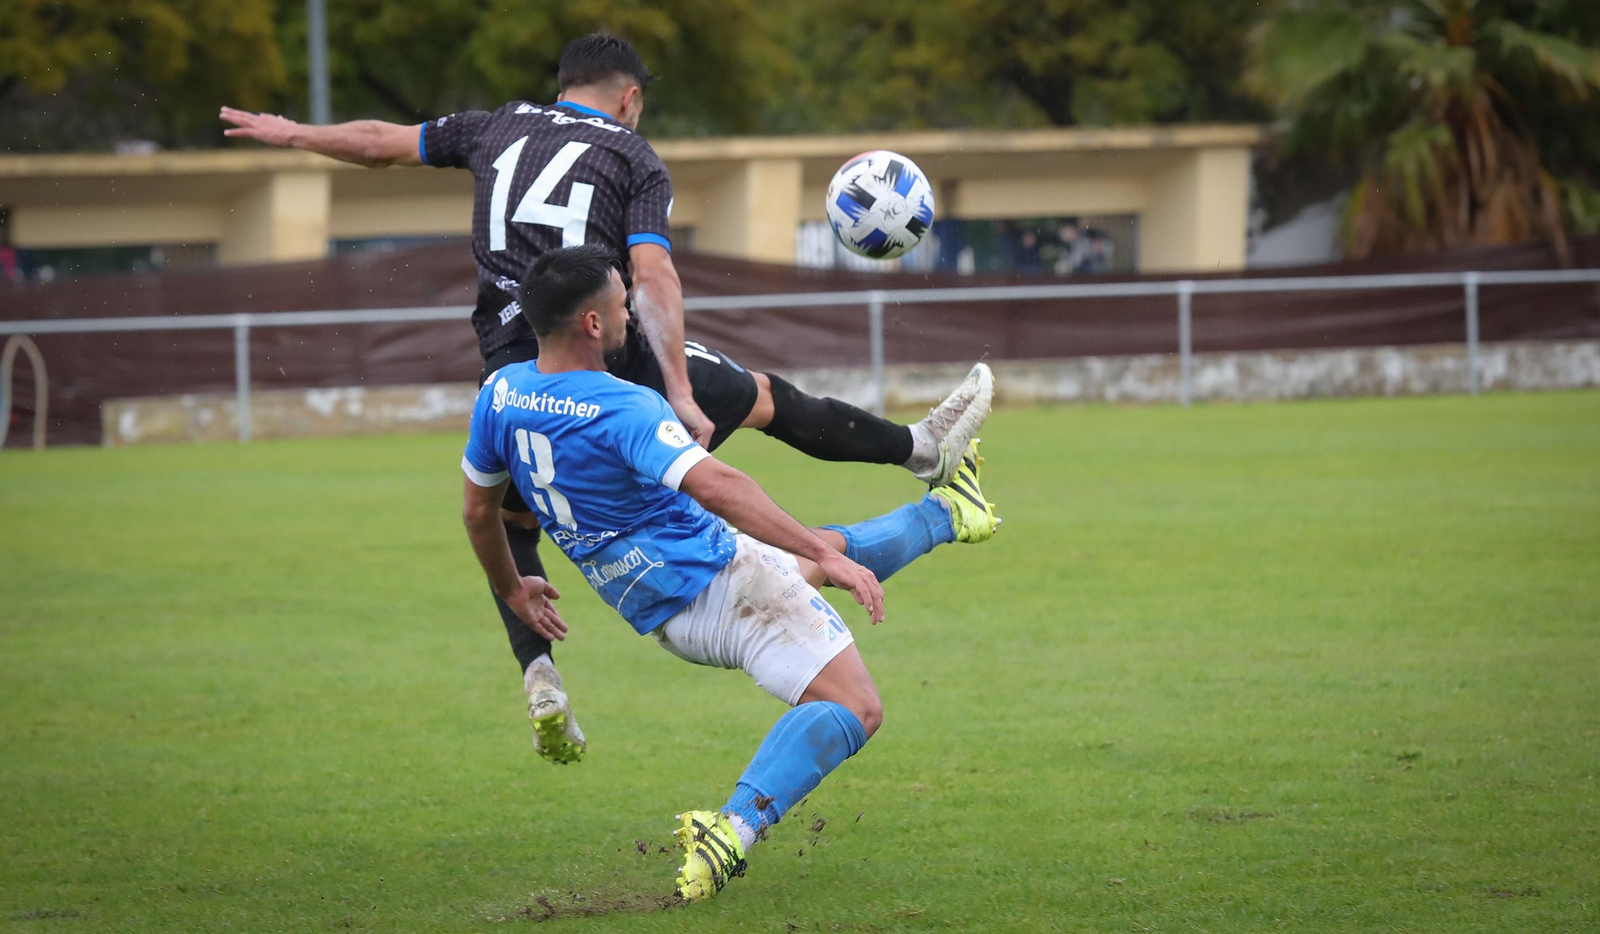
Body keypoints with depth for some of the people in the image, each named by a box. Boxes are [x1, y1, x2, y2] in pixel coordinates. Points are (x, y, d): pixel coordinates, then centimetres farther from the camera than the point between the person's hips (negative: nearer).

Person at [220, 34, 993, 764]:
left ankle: (539, 678, 1)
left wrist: (292, 135, 44)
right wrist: (680, 394, -15)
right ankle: (924, 449, 30)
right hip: (612, 357, -2)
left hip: (514, 367, 2)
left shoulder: (497, 129, 15)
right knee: (766, 399, 17)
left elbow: (382, 143, 26)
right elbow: (651, 277, -9)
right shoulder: (634, 158, 6)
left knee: (507, 527, 21)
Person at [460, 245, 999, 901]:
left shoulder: (499, 394, 0)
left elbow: (477, 509, 13)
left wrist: (513, 591, 30)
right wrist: (820, 551, -36)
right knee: (855, 709, -12)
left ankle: (947, 515, 55)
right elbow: (717, 487, -36)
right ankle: (732, 830, -26)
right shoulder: (623, 409, -24)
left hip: (664, 622, 10)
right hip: (725, 583, -10)